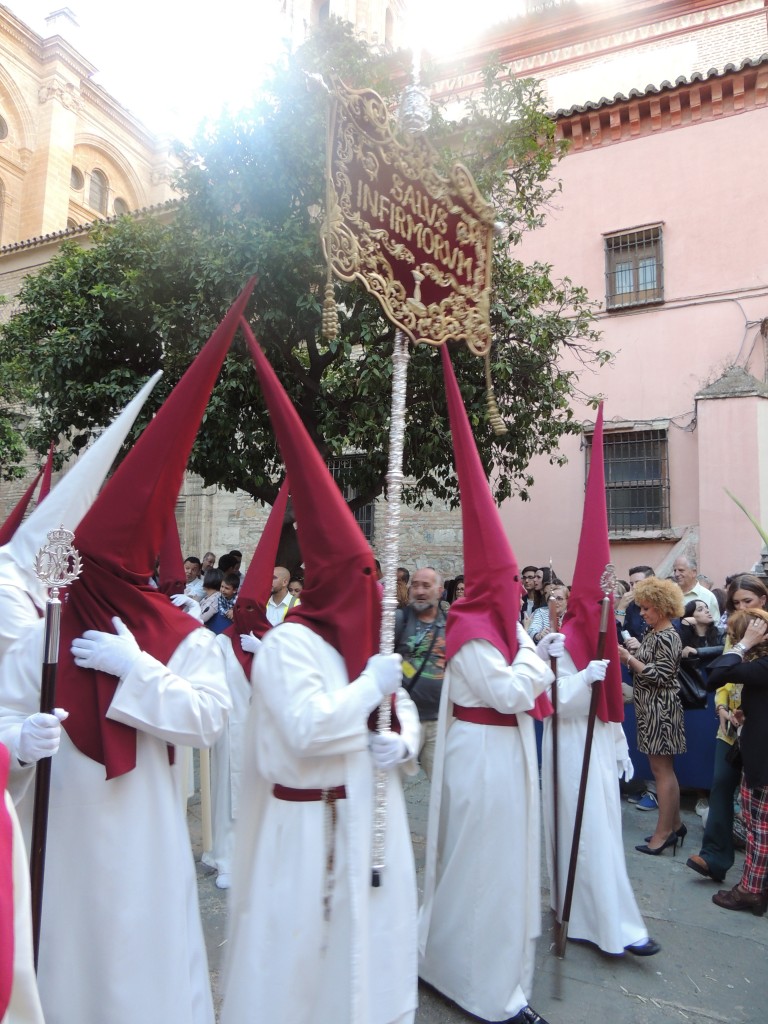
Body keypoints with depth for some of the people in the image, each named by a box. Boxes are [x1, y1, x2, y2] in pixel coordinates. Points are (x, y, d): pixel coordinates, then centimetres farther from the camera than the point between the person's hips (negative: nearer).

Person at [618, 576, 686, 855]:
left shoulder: (668, 637, -15)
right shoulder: (652, 634, 12)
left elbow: (660, 676, -19)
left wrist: (628, 658, -20)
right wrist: (628, 656, 0)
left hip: (661, 709, -9)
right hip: (650, 708, 9)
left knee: (662, 769, -3)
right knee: (662, 768, 15)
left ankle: (664, 831, 5)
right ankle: (674, 824, 26)